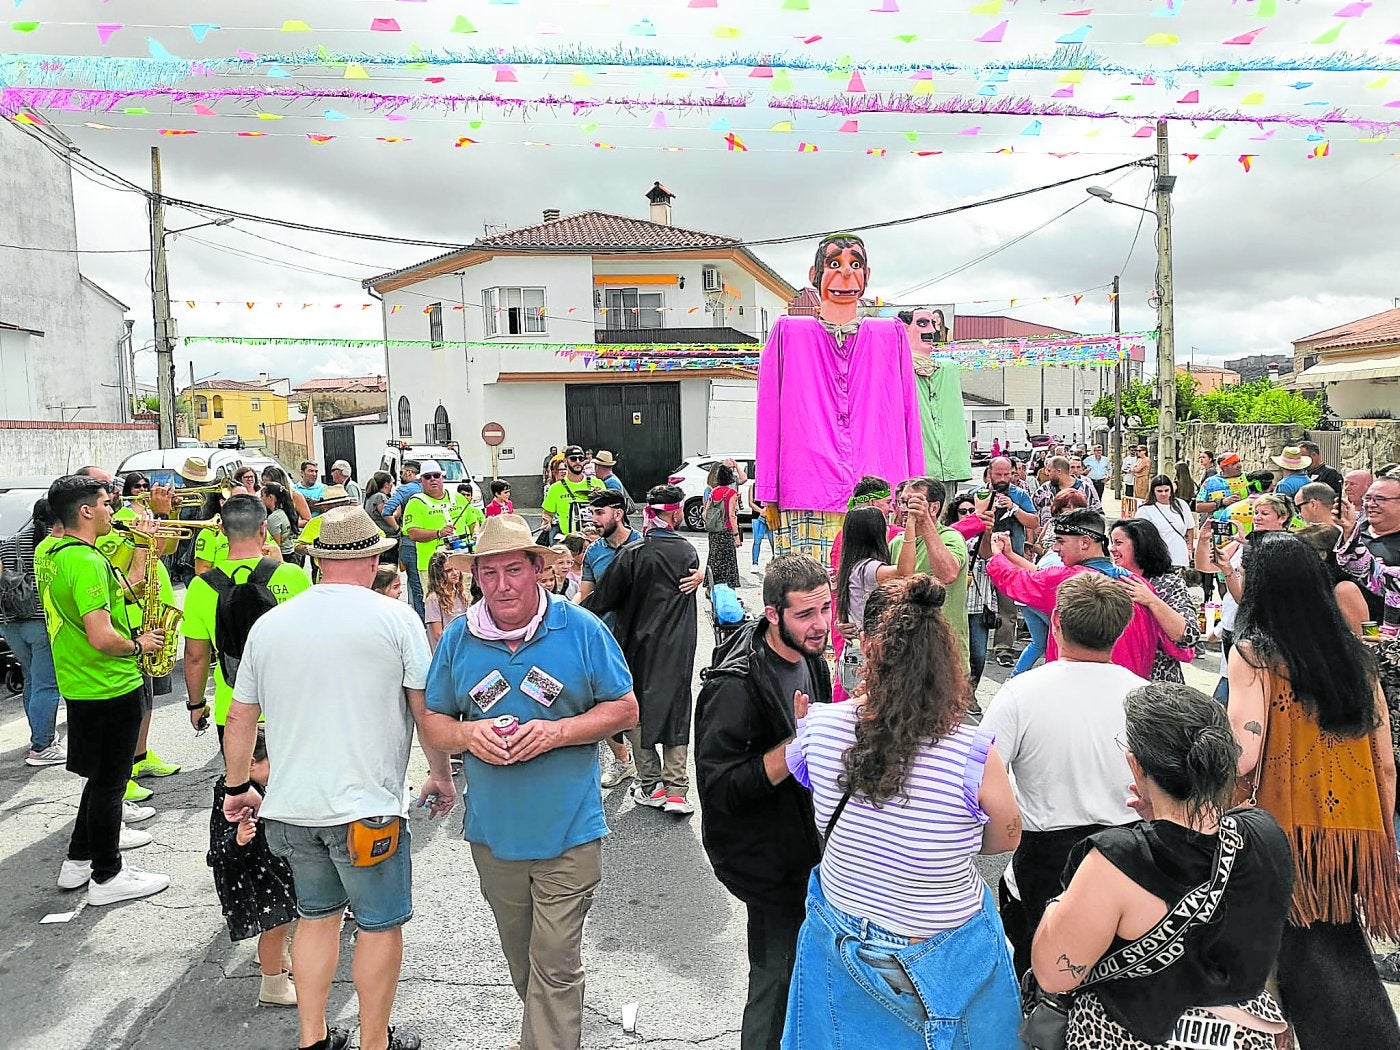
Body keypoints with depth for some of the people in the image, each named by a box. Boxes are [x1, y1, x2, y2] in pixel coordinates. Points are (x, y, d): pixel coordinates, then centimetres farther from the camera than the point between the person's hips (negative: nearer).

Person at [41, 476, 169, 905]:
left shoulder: (48, 555, 8)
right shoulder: (85, 561, -24)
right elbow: (102, 637, -30)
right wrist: (138, 645, -12)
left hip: (79, 685, 10)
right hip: (110, 689, -10)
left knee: (101, 777, 22)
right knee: (109, 782, 4)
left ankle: (77, 862, 33)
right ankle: (107, 877, 16)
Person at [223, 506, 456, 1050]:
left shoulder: (269, 623, 3)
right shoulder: (395, 618, -9)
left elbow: (240, 717, 11)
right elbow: (427, 710, -7)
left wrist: (237, 788, 24)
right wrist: (442, 775, 7)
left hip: (291, 804, 5)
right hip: (368, 805, -5)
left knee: (316, 915, 22)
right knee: (380, 924, 11)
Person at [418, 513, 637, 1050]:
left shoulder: (581, 629, -10)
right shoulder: (458, 638, -2)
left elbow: (625, 708, -5)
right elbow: (433, 722, 6)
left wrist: (556, 732, -20)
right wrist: (466, 733, -17)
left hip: (568, 831, -4)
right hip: (493, 833, 4)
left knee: (555, 965, 1)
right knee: (520, 957, 23)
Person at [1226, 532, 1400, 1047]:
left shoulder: (1254, 652, -9)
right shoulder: (1355, 653, 9)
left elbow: (1243, 757, -19)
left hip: (1290, 835, -6)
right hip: (1356, 833, 6)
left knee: (1301, 961, 6)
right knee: (1344, 959, 17)